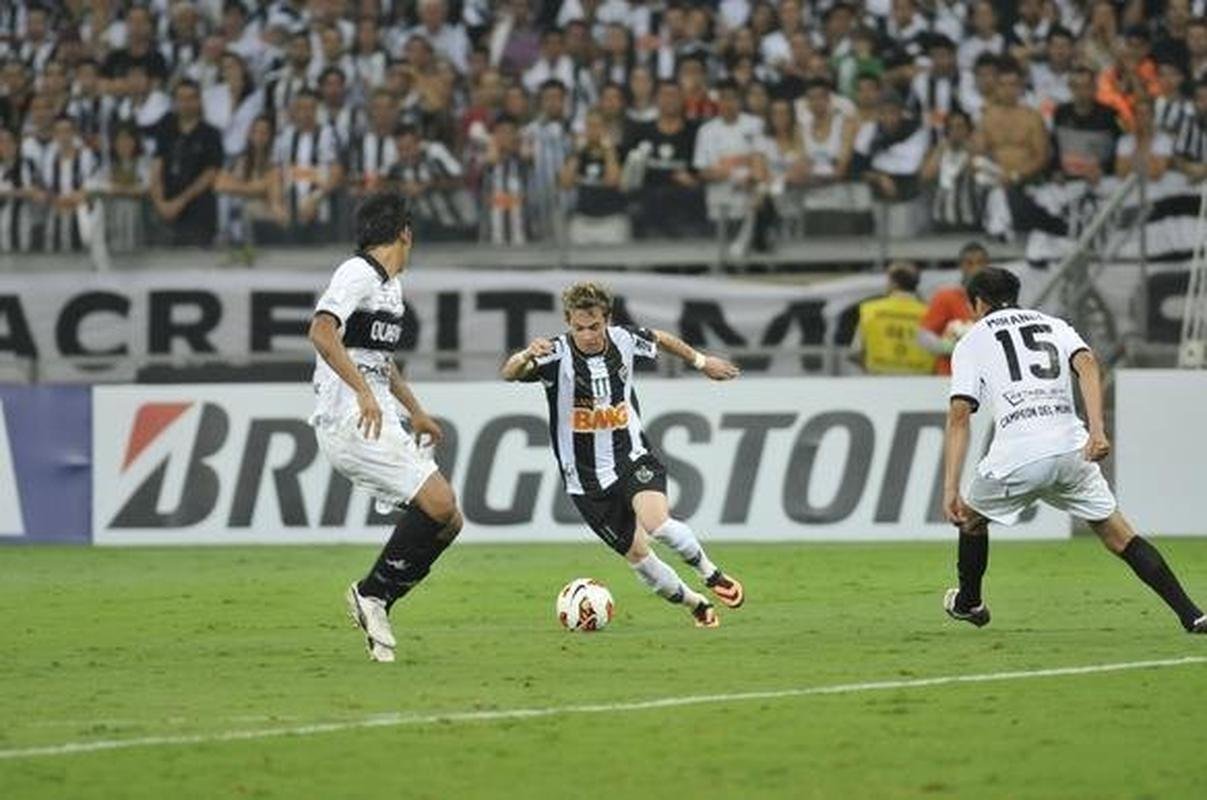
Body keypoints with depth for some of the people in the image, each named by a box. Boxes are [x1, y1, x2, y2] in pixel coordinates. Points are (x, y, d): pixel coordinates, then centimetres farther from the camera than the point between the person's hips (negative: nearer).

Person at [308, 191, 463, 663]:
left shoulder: (391, 284, 20)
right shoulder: (357, 275, -10)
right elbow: (322, 332, -26)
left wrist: (415, 411, 37)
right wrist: (363, 391, -34)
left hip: (379, 421, 10)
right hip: (349, 422, -10)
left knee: (447, 522, 3)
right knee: (438, 504, -20)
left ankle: (375, 603, 9)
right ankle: (374, 594, -8)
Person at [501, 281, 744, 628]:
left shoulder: (624, 340, -7)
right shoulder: (557, 354, -18)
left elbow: (660, 339, 17)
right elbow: (510, 374, -35)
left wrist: (702, 361, 29)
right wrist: (526, 356, -57)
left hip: (633, 459, 1)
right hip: (587, 479, -1)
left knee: (656, 522, -26)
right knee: (636, 553, 3)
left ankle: (709, 572, 0)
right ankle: (695, 604, 27)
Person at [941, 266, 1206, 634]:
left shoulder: (972, 341, 16)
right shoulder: (1054, 325, 23)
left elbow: (959, 415, 4)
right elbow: (1086, 364, 1)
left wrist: (950, 488, 0)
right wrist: (1097, 429, -10)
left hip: (1016, 455, -2)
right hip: (1071, 448, 2)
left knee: (970, 514, 27)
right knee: (1117, 532, 8)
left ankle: (969, 603, 39)